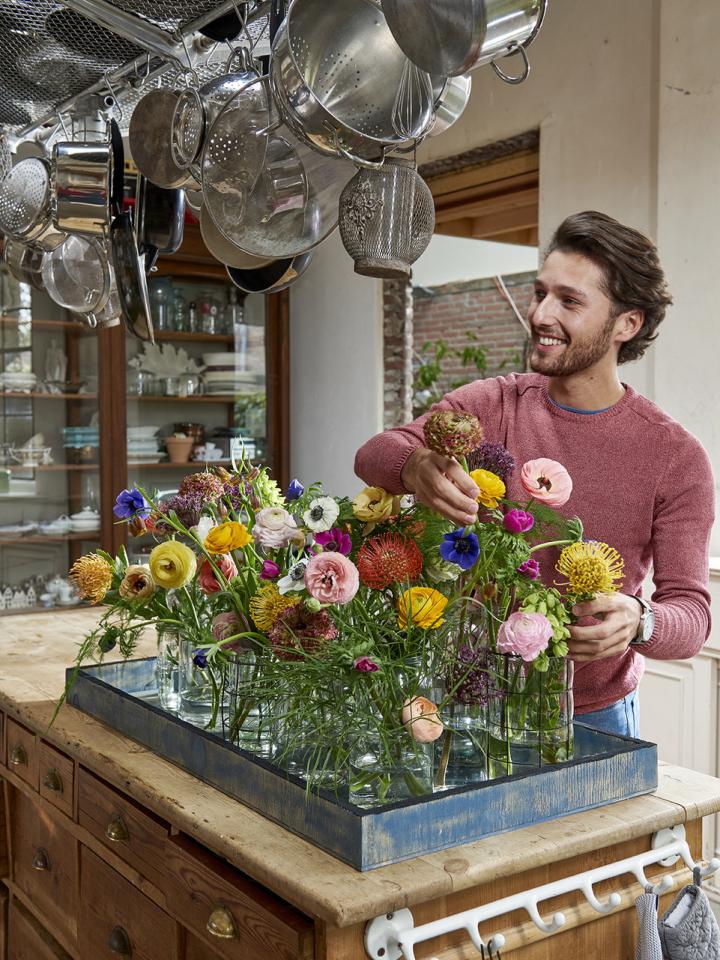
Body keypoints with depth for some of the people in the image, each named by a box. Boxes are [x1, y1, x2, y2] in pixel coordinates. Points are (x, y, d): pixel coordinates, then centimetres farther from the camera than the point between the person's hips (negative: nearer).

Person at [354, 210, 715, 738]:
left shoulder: (675, 456, -12)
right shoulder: (493, 404, -6)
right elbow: (374, 453, -19)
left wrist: (638, 622, -36)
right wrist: (417, 467, -43)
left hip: (594, 712, -1)